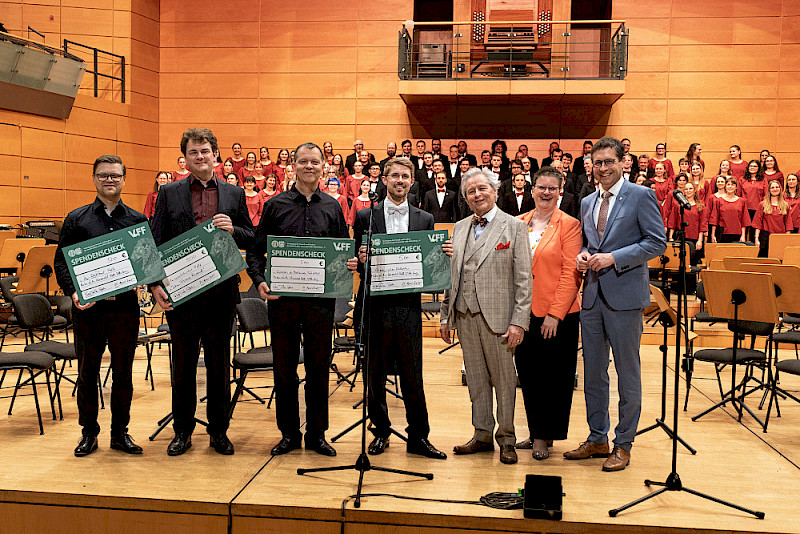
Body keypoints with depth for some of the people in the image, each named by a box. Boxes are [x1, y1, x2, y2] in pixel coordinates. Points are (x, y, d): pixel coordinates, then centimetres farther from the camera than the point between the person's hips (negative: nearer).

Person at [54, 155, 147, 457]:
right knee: (87, 372, 8)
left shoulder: (139, 221, 8)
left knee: (123, 372, 8)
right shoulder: (76, 219, 6)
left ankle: (120, 432, 20)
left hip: (125, 306, 1)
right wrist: (73, 292, -14)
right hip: (88, 307, 0)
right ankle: (88, 432, 22)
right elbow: (61, 262, 2)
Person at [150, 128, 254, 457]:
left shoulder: (234, 194, 9)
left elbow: (251, 240, 9)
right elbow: (156, 243, 1)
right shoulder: (169, 193, 5)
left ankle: (218, 431, 22)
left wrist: (233, 230, -12)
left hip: (221, 291, 1)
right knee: (183, 364, 9)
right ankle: (182, 431, 23)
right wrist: (155, 284, -10)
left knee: (219, 364, 9)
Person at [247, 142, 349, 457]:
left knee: (318, 367, 7)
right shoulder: (275, 205, 6)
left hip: (321, 298, 1)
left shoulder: (332, 207, 10)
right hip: (282, 298, -1)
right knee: (284, 366, 6)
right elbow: (256, 250, 5)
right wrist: (259, 280, -12)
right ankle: (288, 433, 19)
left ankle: (316, 434, 19)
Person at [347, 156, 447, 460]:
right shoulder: (365, 216, 5)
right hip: (375, 306, 0)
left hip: (409, 306, 1)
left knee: (413, 376, 4)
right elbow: (356, 262, 3)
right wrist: (360, 260, -20)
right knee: (375, 375, 9)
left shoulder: (425, 220, 10)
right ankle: (381, 432, 24)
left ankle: (418, 437, 15)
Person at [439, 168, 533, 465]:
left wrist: (519, 321, -13)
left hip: (497, 316, -4)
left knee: (503, 378, 4)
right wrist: (445, 316, 11)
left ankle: (506, 438, 18)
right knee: (476, 378, 11)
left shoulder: (515, 227, -1)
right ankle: (482, 434, 23)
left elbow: (524, 279, -6)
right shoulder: (459, 228, 14)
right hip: (465, 316, 5)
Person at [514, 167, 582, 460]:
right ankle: (535, 433, 25)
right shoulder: (519, 223, 10)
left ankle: (544, 436, 16)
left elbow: (571, 274, -9)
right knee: (528, 374, 11)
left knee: (554, 377, 3)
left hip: (557, 314, -4)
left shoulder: (569, 225, -3)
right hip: (524, 312, 5)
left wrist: (555, 313, -14)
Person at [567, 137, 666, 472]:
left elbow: (657, 242, -10)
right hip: (592, 294, 6)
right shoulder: (587, 203, 14)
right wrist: (582, 256, 0)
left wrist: (614, 258, -18)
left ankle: (624, 444, 16)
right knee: (592, 372, 12)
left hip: (624, 295, -6)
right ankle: (597, 439, 26)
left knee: (628, 372, 4)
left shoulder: (641, 196, -5)